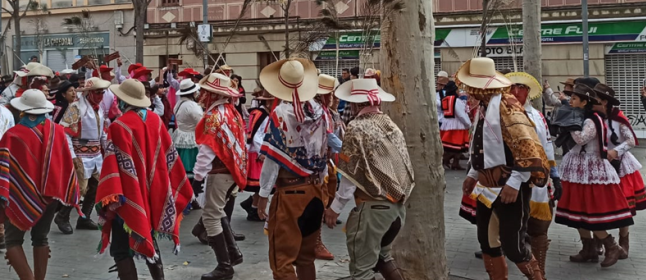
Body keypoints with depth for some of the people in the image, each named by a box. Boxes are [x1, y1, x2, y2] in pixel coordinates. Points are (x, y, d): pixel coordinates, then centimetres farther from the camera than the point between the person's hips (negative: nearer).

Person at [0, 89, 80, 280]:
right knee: (41, 238, 18)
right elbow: (67, 164, 3)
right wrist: (71, 194, 11)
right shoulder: (57, 131, -2)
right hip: (50, 193, 4)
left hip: (23, 196, -4)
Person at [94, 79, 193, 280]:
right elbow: (170, 158, 7)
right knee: (148, 242, 23)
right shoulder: (156, 121, 2)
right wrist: (178, 190, 16)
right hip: (152, 195, 7)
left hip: (130, 198, -6)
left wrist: (109, 198, -21)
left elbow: (116, 166, -22)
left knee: (122, 250, 2)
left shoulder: (119, 126, -16)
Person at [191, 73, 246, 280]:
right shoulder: (232, 111, 10)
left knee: (210, 217, -3)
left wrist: (198, 176, -17)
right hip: (232, 169, 9)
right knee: (217, 211, 22)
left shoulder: (214, 116, -17)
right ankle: (233, 253, 25)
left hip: (219, 171, -9)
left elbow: (207, 150, -20)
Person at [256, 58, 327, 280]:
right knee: (307, 256, 18)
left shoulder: (280, 114, -15)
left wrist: (263, 195, -7)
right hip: (315, 190, 6)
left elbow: (273, 159, -15)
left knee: (282, 260, 5)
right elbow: (324, 151, 6)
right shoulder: (319, 111, -1)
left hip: (290, 192, -6)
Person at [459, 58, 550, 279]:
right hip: (487, 186, 9)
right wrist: (473, 175, 20)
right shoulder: (484, 107, 12)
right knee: (487, 241, 14)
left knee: (512, 246, -7)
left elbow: (526, 145, -22)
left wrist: (515, 181, -26)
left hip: (508, 186, -9)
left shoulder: (505, 105, -16)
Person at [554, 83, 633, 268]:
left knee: (591, 213, -6)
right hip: (578, 169, 9)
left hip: (590, 169, -9)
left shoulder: (592, 120, -17)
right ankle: (589, 249, 21)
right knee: (578, 210, 12)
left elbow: (581, 139, -31)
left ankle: (612, 248, 6)